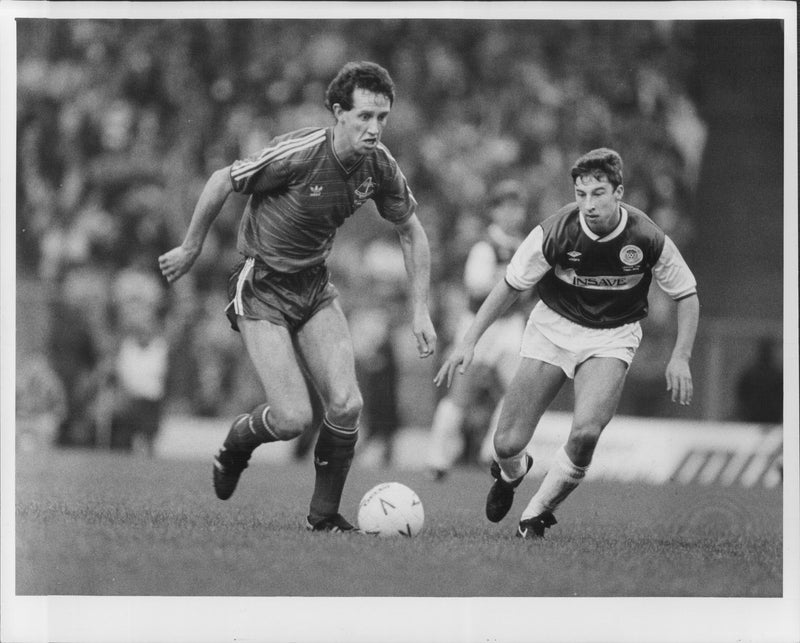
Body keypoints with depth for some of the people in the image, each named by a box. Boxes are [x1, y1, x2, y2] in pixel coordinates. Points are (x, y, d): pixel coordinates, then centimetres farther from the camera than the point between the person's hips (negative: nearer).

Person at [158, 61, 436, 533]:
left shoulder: (380, 166, -7)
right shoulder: (298, 154, -25)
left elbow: (412, 232, 9)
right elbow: (223, 182, -11)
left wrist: (421, 311, 4)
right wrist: (191, 249, 0)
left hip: (315, 283, 5)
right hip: (261, 289, -5)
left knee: (346, 404, -10)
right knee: (294, 418, -14)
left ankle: (324, 515, 8)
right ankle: (237, 442, 21)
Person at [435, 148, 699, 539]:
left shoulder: (648, 239, -20)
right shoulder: (555, 232, -22)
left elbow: (686, 295, -4)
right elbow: (510, 286, -8)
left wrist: (680, 357, -14)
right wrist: (469, 342, -11)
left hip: (612, 337, 0)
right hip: (553, 326, 1)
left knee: (585, 434, -26)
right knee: (507, 444, -5)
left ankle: (536, 515, 0)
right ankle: (510, 473, 37)